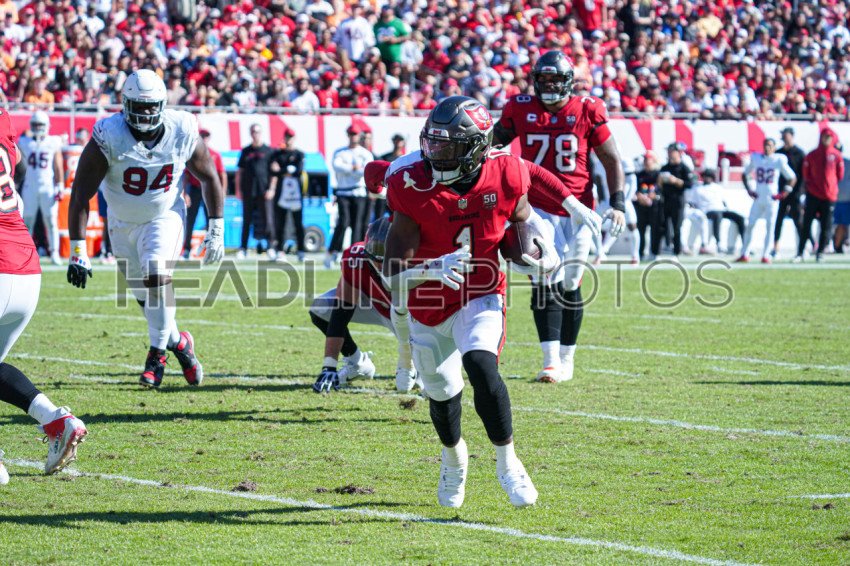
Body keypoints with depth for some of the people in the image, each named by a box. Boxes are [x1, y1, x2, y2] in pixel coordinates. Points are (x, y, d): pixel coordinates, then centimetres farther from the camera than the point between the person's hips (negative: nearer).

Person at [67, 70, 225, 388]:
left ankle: (158, 352, -9)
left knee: (157, 276, -24)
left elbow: (209, 178, -1)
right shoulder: (108, 138, -25)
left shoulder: (183, 133, -19)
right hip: (123, 223, 1)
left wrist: (216, 231, -2)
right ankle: (177, 342, 34)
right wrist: (77, 251, -28)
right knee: (146, 295, 9)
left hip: (165, 217, -1)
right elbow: (81, 196, -24)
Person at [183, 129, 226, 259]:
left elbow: (223, 175, 7)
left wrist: (222, 193, -2)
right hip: (194, 189, 0)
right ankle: (187, 248, 3)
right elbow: (186, 176, 5)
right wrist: (185, 193, -3)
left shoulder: (215, 155, 7)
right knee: (190, 220, -2)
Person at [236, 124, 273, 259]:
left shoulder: (268, 151, 6)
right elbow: (240, 171, 15)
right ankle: (243, 248, 5)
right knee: (247, 220, 4)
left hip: (263, 191, -3)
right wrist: (238, 189, 6)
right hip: (248, 191, 3)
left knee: (265, 219, -5)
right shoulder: (246, 151, 14)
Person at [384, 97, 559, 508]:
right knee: (441, 391, 15)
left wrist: (546, 245, -12)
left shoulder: (503, 177, -17)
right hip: (429, 305, 1)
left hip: (480, 298, -1)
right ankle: (454, 458, 50)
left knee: (481, 368, -27)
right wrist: (434, 269, -45)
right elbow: (394, 274, -25)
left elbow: (524, 216, 9)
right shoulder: (414, 188, -24)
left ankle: (507, 463, -7)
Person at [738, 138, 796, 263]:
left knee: (769, 227, -3)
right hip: (758, 198, 3)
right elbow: (745, 174, 16)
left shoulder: (779, 161, -4)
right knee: (750, 225, 1)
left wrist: (784, 192, -7)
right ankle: (744, 254, 8)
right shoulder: (755, 159, 4)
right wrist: (748, 190, 6)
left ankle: (766, 255, 0)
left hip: (772, 199, -3)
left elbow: (792, 178, 1)